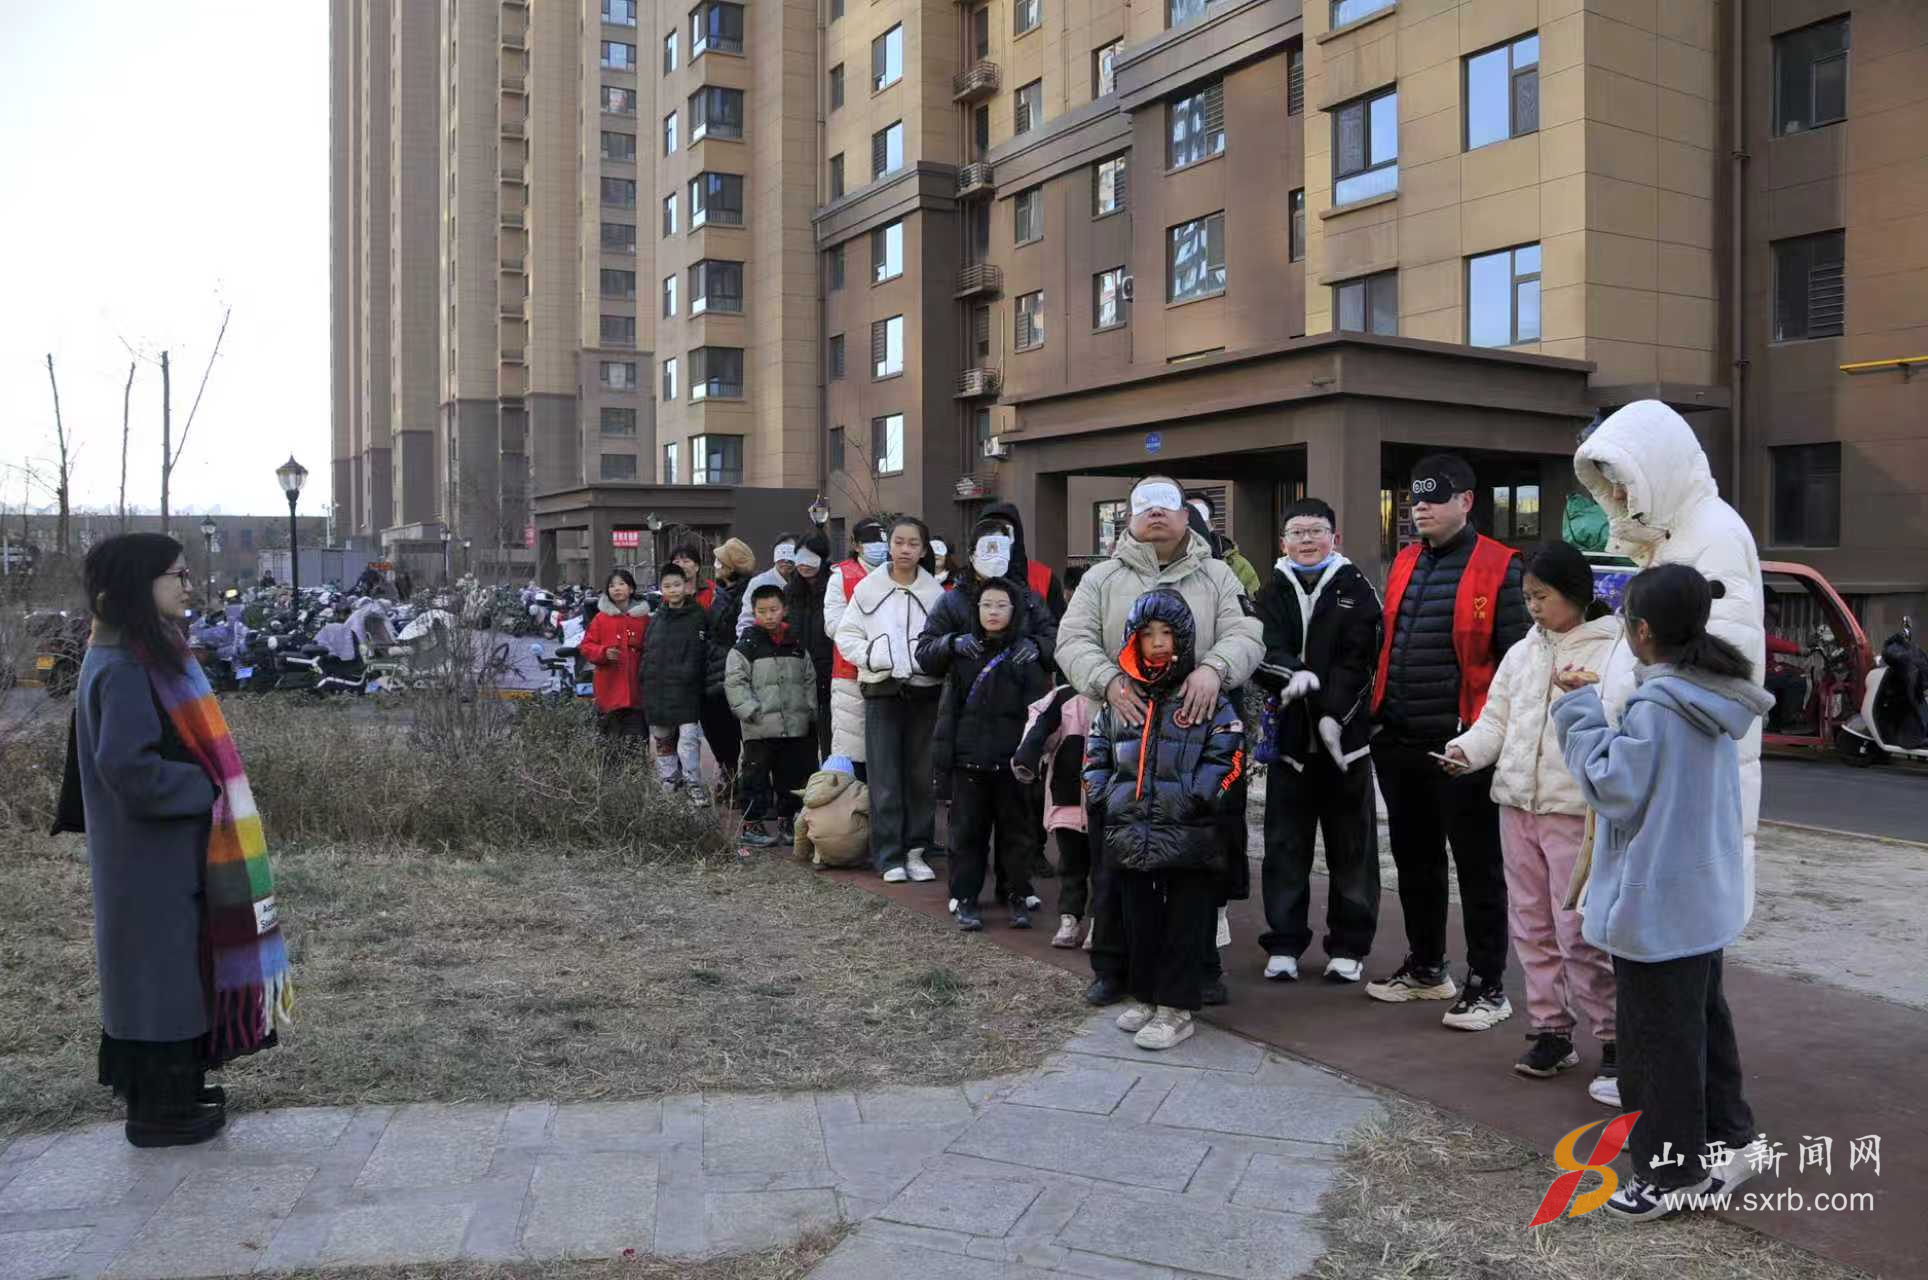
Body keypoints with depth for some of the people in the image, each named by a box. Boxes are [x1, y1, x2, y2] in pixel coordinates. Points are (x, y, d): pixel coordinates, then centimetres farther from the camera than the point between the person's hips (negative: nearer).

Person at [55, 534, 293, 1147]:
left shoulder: (142, 654, 9)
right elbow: (128, 767, -27)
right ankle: (159, 1109, 13)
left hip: (169, 848, 10)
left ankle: (171, 1087, 30)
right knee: (161, 967, 1)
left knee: (175, 967, 17)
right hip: (154, 852, -10)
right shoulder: (125, 668, -21)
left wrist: (208, 786, 13)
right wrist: (208, 790, -16)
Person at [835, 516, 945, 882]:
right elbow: (846, 634, 7)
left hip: (924, 691, 1)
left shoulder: (935, 592, 1)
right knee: (885, 777, -1)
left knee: (922, 776, 6)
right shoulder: (868, 587, 3)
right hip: (881, 691, 0)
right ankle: (889, 855, 6)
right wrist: (870, 655, -9)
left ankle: (915, 849, 17)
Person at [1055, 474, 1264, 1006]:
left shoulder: (1217, 577, 10)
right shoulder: (1102, 578, 10)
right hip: (1121, 740, 0)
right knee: (1114, 860, 5)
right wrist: (1110, 682, -18)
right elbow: (1074, 641, 0)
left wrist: (1213, 668, -23)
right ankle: (1111, 967, 18)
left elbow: (1247, 635, -2)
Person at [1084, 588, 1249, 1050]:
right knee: (1138, 921, 14)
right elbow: (1095, 753, 18)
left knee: (1185, 925, 3)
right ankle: (1145, 996, 29)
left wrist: (1197, 797, -16)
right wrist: (1101, 795, 5)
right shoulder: (1118, 698, 11)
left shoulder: (1207, 697, -2)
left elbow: (1228, 756, -6)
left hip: (1190, 835, -4)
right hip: (1129, 835, 4)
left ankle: (1176, 1009, 12)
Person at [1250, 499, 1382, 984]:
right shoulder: (1272, 593, 10)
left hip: (1344, 734, -2)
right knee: (1285, 844, 7)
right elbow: (1259, 652, -5)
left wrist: (1334, 713, -19)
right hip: (1289, 735, 2)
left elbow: (1358, 660, -7)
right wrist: (1292, 673, -25)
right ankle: (1283, 943, 16)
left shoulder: (1356, 589, 3)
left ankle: (1349, 946, 15)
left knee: (1351, 845, 5)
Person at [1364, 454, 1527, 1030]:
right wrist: (1377, 714, 17)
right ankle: (1425, 967, 31)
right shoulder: (1404, 564, 13)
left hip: (1461, 744, -7)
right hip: (1398, 743, 7)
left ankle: (1487, 986, 12)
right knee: (1414, 859, 17)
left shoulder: (1498, 567, -7)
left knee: (1478, 867, 3)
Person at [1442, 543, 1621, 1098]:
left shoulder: (1612, 652, -6)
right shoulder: (1522, 653, 13)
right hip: (1517, 804, 7)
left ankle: (1615, 1039, 7)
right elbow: (1495, 719, 12)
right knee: (1531, 926, 12)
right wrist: (1467, 749, -5)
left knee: (1579, 932, -7)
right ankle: (1550, 1030, 24)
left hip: (1577, 812, -6)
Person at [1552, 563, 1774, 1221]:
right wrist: (1593, 703, 8)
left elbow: (1613, 788, -19)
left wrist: (1580, 711, -13)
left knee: (1658, 1037, 3)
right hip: (1704, 897, 9)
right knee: (1703, 1021, 22)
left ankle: (1671, 1172, 14)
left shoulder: (1656, 705, -24)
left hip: (1655, 905, -9)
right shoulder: (1715, 698, 5)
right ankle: (1727, 1141, 34)